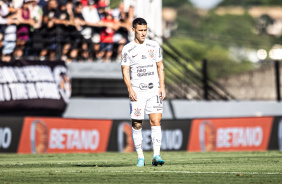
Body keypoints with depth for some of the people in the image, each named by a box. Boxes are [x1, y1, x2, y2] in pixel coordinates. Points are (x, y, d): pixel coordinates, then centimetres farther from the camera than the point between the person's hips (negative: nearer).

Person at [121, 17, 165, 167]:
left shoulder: (154, 46, 8)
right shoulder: (127, 49, 1)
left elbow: (160, 67, 13)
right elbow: (125, 71, 0)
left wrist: (162, 86, 3)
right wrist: (130, 89, -13)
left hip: (154, 90, 1)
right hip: (137, 91, -1)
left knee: (156, 121, -11)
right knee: (137, 124, -1)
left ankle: (156, 155, -13)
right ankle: (140, 157, 9)